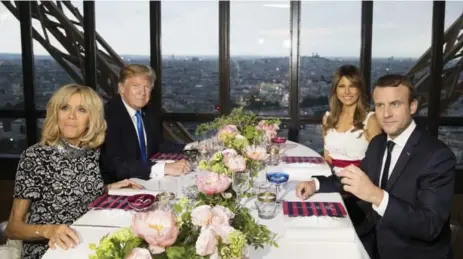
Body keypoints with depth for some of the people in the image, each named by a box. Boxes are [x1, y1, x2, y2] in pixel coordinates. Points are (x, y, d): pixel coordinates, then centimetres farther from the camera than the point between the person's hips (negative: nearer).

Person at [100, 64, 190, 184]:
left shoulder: (146, 112, 4)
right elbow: (116, 165, -31)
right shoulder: (108, 116, -21)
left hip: (146, 181, 8)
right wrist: (165, 168, -39)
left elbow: (158, 145, 14)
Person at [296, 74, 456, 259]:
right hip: (371, 240, 6)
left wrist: (377, 196, -41)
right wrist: (317, 183, 3)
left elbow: (430, 226, -27)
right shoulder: (377, 143, 3)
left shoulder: (438, 156, -20)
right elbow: (362, 177, 19)